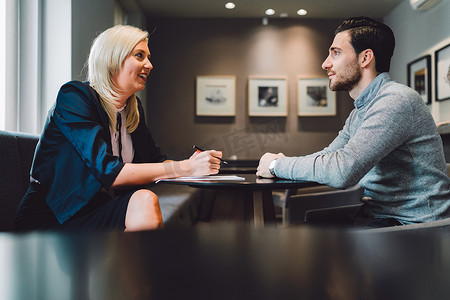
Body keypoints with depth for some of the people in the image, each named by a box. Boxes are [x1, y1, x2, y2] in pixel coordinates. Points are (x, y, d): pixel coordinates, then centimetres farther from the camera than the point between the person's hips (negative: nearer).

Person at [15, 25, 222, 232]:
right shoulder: (74, 96, -14)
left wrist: (192, 163, -15)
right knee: (144, 202, -31)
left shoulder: (133, 109, 10)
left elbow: (154, 160, 7)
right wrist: (184, 168, -27)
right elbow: (107, 172, -25)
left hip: (101, 211, 7)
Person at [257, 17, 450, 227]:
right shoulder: (358, 113, 13)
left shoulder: (397, 101, -20)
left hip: (413, 225, -8)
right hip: (375, 214, 8)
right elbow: (328, 155, 16)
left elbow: (342, 171, -30)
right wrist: (285, 162, -5)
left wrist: (278, 165, -16)